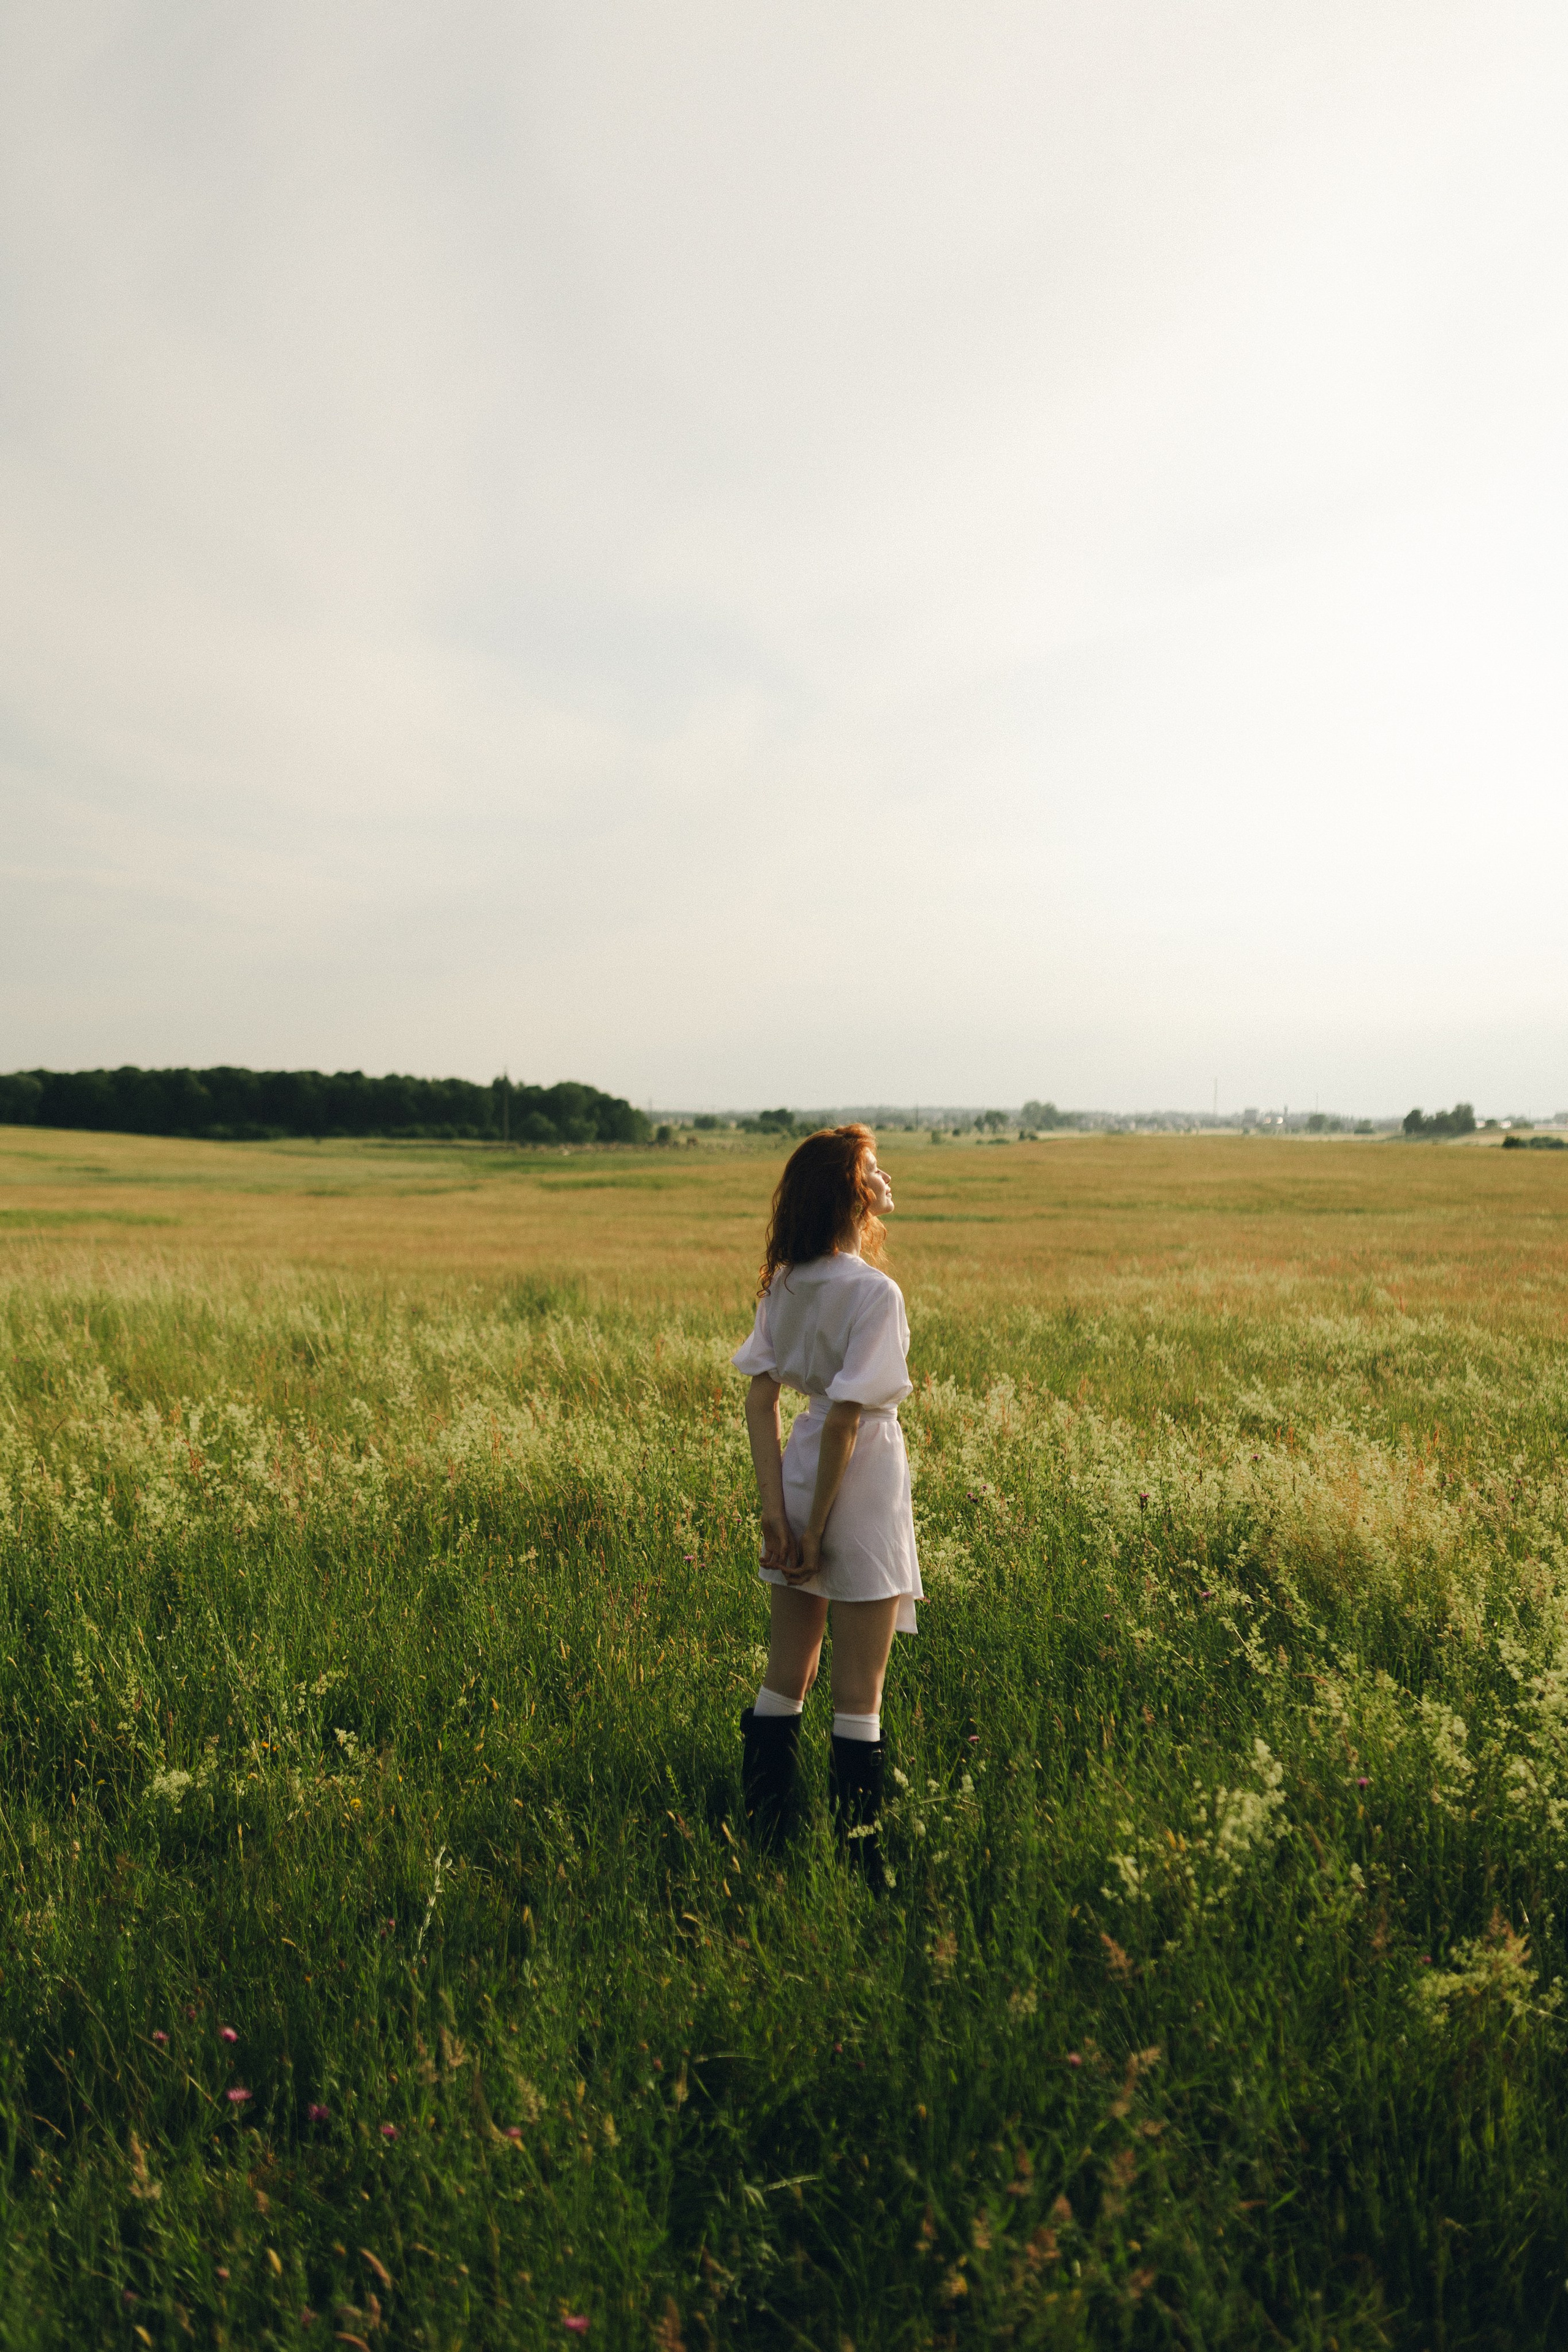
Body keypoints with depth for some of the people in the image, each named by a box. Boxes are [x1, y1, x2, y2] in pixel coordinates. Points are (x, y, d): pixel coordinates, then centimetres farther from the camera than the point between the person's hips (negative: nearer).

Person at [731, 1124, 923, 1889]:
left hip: (799, 1479, 7)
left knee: (785, 1681, 17)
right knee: (857, 1698, 6)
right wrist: (818, 1529, -13)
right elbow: (844, 1417, -20)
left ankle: (765, 1848, 28)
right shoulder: (875, 1291, -18)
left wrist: (776, 1511, -1)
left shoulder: (785, 1284, 2)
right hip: (860, 1495, -7)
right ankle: (859, 1865, 18)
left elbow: (759, 1400, 0)